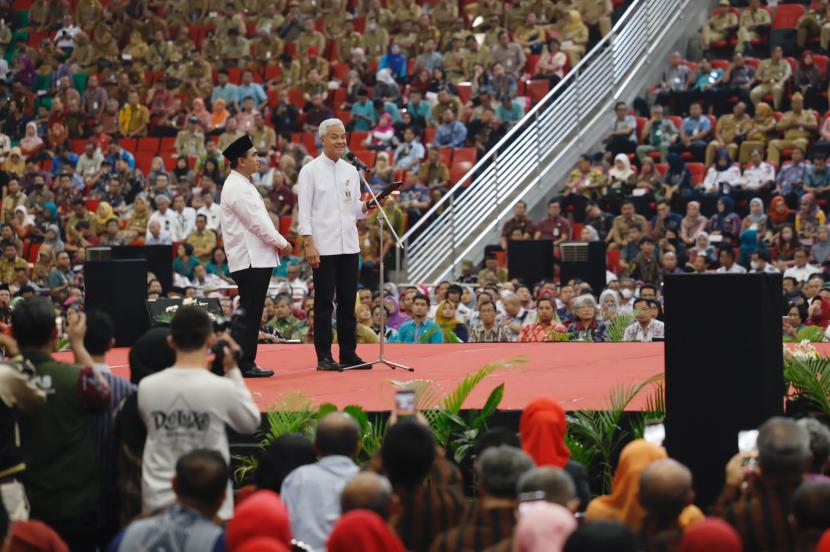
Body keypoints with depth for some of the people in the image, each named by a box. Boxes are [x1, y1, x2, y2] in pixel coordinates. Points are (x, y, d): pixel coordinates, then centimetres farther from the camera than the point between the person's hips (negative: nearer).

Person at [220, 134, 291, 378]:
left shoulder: (241, 185, 20)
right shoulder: (238, 188, -14)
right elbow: (257, 223, -17)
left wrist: (276, 242, 12)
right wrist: (282, 243, -7)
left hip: (254, 259, 10)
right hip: (250, 260, -10)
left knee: (248, 312, 11)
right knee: (249, 312, -8)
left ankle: (244, 363, 14)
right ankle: (244, 364, -6)